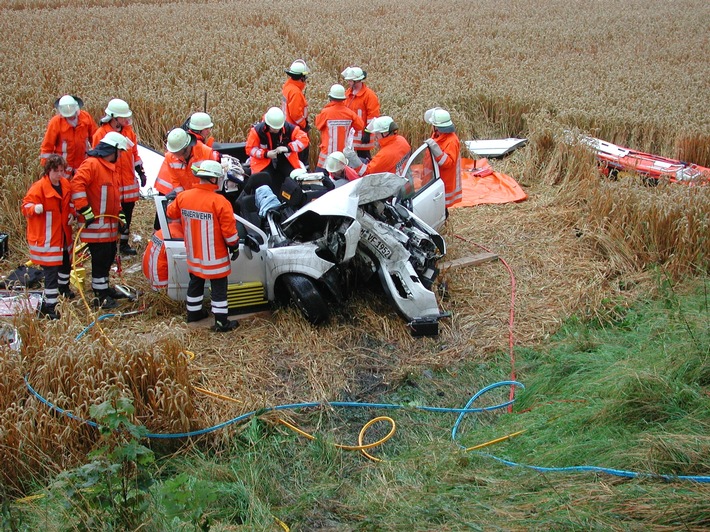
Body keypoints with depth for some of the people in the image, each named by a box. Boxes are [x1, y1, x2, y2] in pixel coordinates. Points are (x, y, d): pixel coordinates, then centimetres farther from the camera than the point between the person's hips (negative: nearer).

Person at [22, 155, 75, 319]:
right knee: (51, 271, -10)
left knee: (66, 263, 27)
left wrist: (71, 213, 0)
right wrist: (35, 208, -40)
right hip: (46, 237, -8)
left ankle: (63, 288, 56)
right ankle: (49, 306, -4)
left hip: (63, 234, 8)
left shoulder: (66, 184, 3)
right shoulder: (39, 187, -19)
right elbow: (26, 206, -19)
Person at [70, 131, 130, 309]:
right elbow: (77, 185, -26)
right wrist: (85, 211, -26)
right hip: (96, 224, -10)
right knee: (100, 259, -4)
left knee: (109, 256, 18)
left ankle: (103, 287, 34)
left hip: (110, 224, 10)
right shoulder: (91, 164, -16)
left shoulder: (111, 167, 17)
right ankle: (100, 297, 4)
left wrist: (120, 213, 16)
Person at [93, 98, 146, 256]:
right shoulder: (101, 134, -10)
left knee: (127, 214, 13)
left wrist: (140, 172, 11)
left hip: (129, 182, 6)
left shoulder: (129, 131, 6)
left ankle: (124, 244, 27)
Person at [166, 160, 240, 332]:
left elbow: (171, 213, 12)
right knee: (219, 288, 5)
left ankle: (193, 312, 37)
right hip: (214, 257, -6)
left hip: (193, 255, 6)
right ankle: (221, 322, 9)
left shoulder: (183, 197, -6)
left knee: (195, 283, 24)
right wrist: (234, 246, -3)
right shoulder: (219, 202, -23)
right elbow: (229, 228, -19)